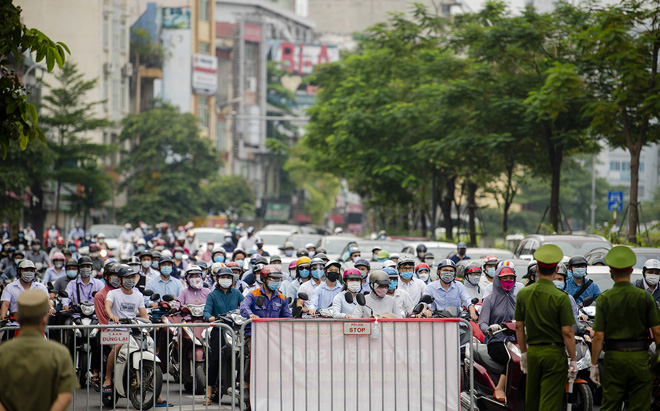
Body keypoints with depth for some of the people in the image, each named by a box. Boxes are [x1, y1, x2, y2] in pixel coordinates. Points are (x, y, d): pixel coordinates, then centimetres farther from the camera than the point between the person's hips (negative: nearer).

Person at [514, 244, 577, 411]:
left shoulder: (523, 294, 1)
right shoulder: (560, 297, -13)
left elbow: (519, 327, 7)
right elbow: (567, 332, -13)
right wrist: (573, 360, -6)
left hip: (533, 352, 5)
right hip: (555, 353, -5)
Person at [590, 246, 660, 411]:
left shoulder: (604, 299, -3)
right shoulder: (644, 297, -2)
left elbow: (598, 337, -6)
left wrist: (594, 365, 1)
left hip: (614, 357, 0)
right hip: (640, 357, 0)